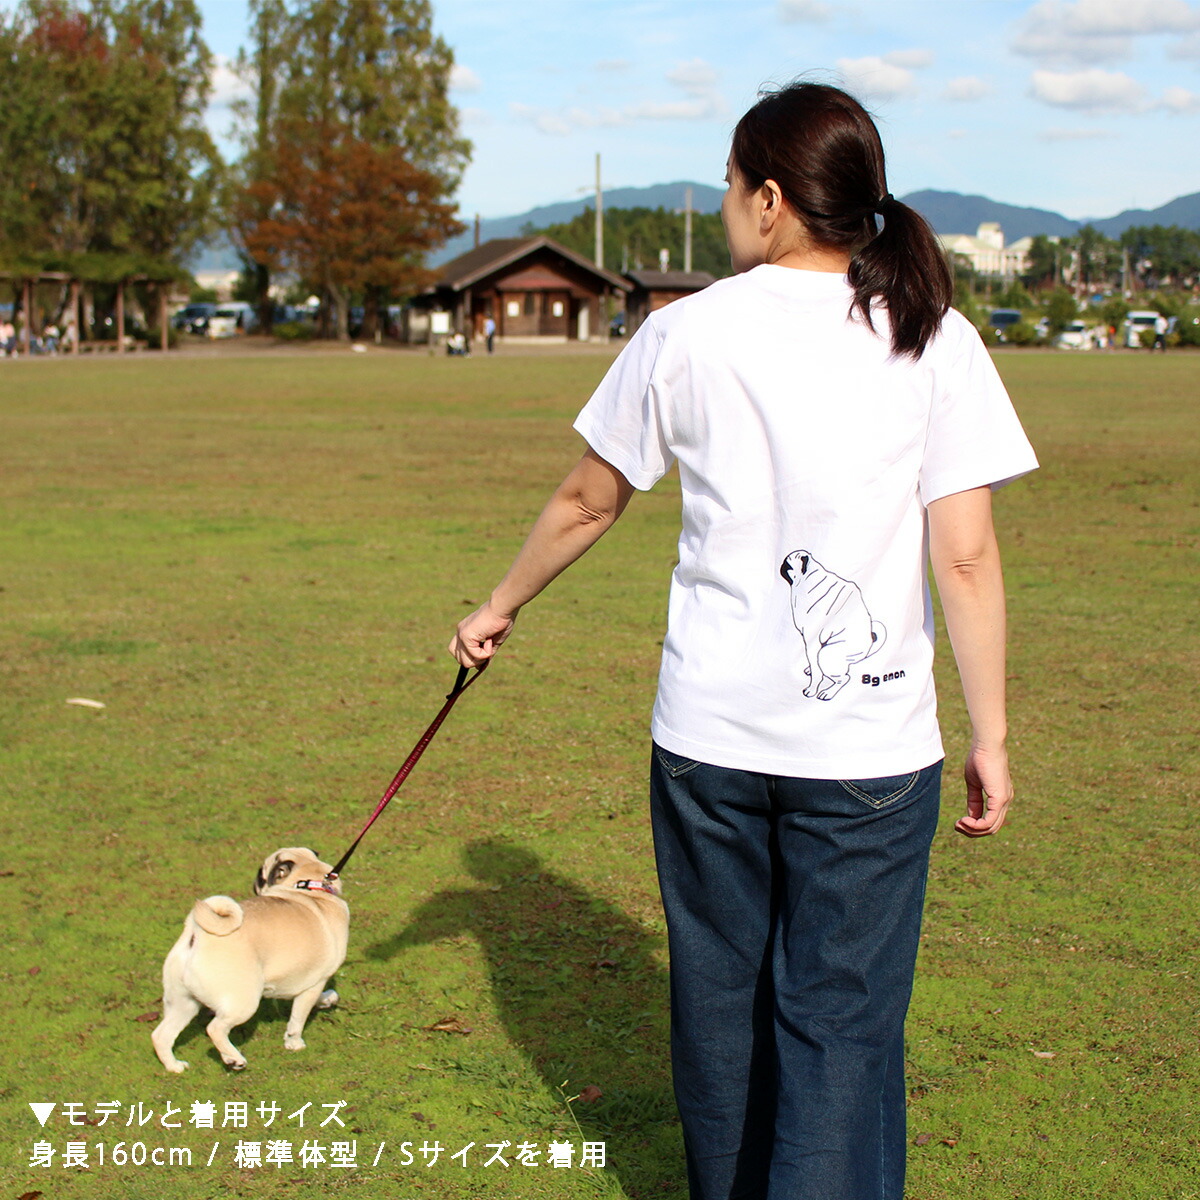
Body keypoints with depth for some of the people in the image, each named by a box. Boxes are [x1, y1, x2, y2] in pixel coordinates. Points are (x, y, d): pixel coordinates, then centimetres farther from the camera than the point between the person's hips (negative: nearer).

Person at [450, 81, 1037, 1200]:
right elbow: (966, 557, -8)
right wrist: (990, 736, 0)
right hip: (872, 747, -1)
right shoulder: (935, 340, -3)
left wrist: (499, 606, 27)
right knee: (842, 1021, 4)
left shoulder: (685, 333, 0)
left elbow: (585, 503, 10)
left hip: (708, 731, 2)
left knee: (722, 996, 18)